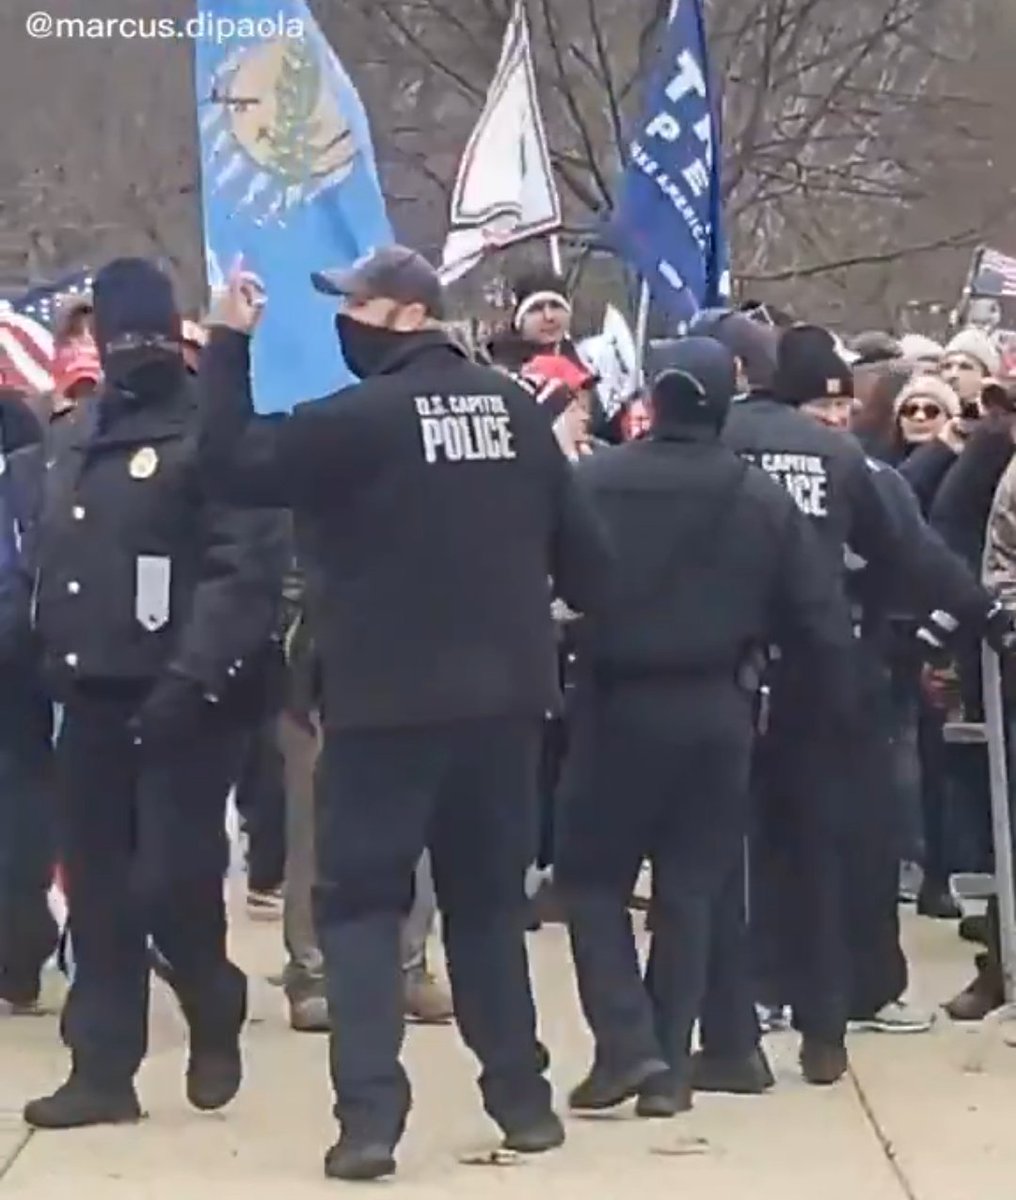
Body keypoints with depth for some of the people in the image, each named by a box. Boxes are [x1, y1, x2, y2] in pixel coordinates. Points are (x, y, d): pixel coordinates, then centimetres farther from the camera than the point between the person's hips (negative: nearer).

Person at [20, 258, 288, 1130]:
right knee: (98, 892, 7)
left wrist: (192, 677, -23)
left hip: (177, 702, -7)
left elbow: (246, 568, -16)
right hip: (93, 698, 7)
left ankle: (215, 1014, 19)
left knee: (171, 883, -9)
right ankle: (103, 1069, 14)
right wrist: (54, 662, 11)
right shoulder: (82, 439, 16)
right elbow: (52, 562, 21)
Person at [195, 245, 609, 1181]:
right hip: (504, 696, 5)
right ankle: (523, 1097, 19)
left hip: (388, 702, -5)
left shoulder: (359, 418, -13)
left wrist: (228, 344, -4)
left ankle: (370, 1113, -9)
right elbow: (580, 541, 6)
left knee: (360, 900, 2)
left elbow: (235, 464, -12)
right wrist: (582, 619, 23)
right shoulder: (514, 409, 3)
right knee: (489, 898, 17)